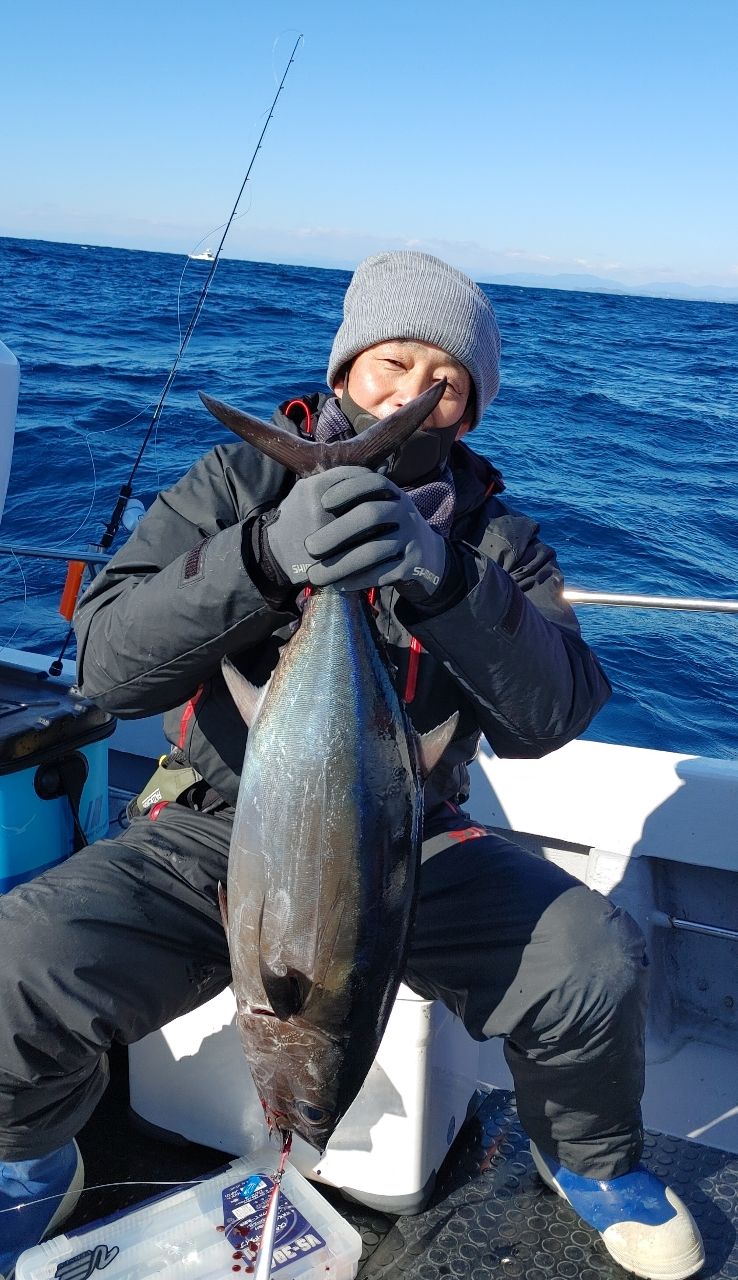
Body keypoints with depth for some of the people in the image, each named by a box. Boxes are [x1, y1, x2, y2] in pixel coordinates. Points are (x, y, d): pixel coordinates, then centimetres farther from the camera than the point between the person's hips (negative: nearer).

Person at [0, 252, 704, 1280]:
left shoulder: (496, 538, 4)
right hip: (220, 831, 0)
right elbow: (110, 665, -13)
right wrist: (264, 556, -30)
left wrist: (440, 577, -30)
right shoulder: (239, 483, 0)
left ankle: (588, 1158, 14)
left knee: (598, 964, -24)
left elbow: (547, 718, -13)